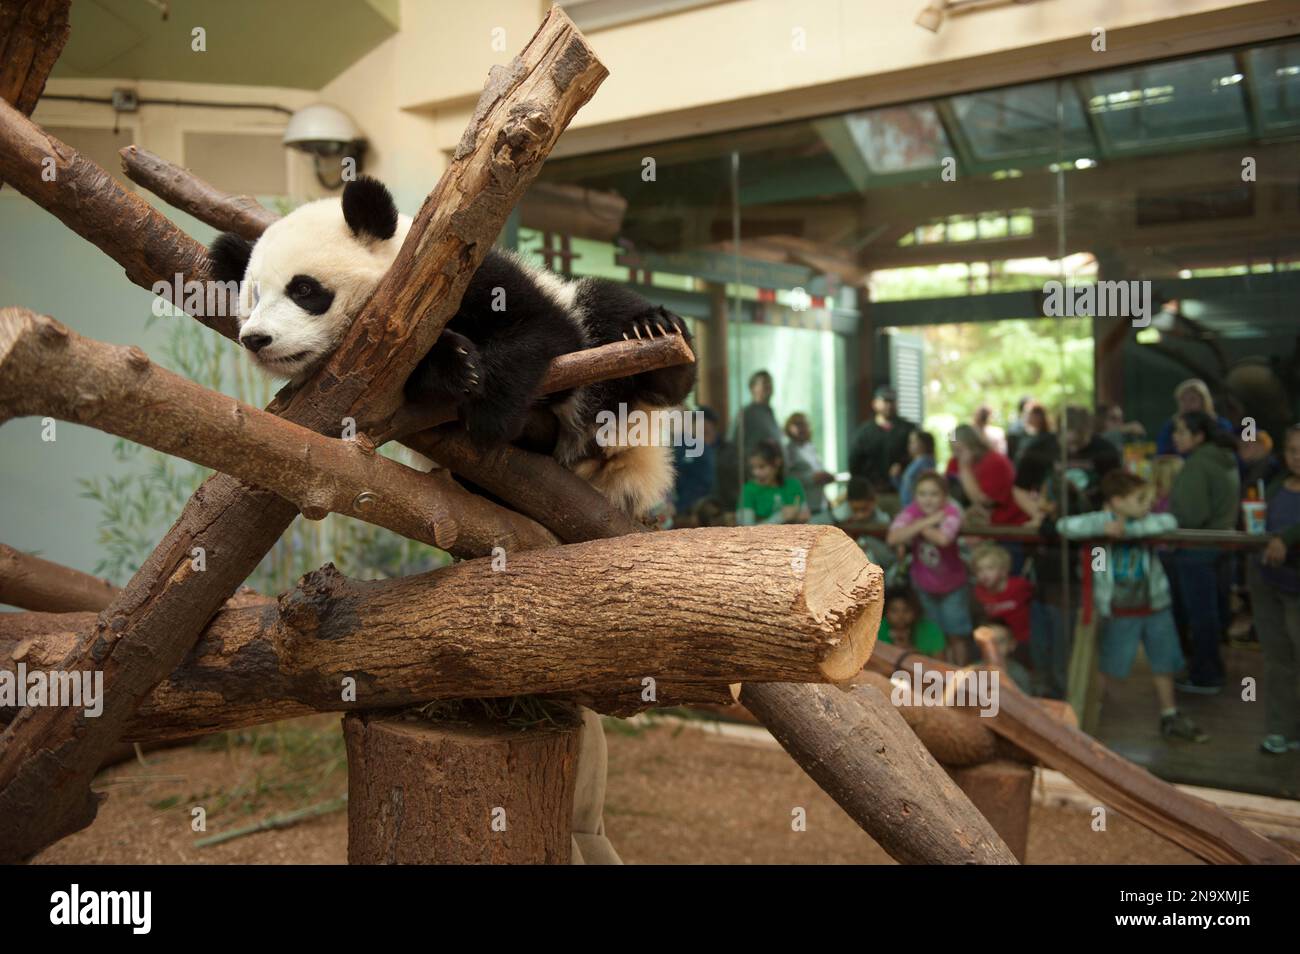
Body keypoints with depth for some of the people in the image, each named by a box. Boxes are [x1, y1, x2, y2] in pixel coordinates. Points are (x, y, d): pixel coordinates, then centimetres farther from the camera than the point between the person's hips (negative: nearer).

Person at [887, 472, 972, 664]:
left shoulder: (951, 511, -25)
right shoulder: (911, 511, -17)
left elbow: (943, 539, -45)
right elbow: (892, 538, -33)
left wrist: (920, 528, -27)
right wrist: (926, 522, -35)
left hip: (952, 584, -3)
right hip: (924, 585, 3)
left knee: (957, 634, 9)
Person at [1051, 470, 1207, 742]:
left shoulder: (1144, 521, -2)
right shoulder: (1101, 520, -10)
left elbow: (1169, 522, -22)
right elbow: (1064, 526, -21)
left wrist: (1129, 529, -28)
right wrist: (1103, 528, -29)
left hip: (1156, 606, 4)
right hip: (1120, 611, -4)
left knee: (1164, 664, 15)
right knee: (1107, 668, 4)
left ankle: (1170, 718, 32)